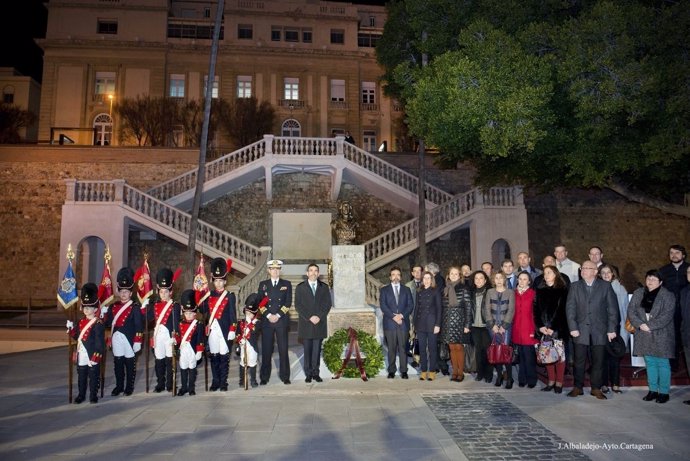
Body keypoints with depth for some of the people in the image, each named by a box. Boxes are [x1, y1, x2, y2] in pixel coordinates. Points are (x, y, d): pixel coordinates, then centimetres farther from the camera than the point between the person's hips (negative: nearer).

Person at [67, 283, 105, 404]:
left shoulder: (98, 324, -13)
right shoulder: (81, 322, 9)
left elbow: (99, 342, -15)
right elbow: (77, 337, 16)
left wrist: (96, 356, -17)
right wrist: (71, 328, 1)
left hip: (92, 356, -7)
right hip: (81, 356, 7)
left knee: (93, 376, 5)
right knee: (81, 376, 16)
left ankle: (93, 395, 16)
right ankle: (81, 394, 28)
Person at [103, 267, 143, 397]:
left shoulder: (135, 307, -8)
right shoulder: (114, 306, 8)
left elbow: (139, 326, -11)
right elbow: (108, 323, 9)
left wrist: (137, 342, -14)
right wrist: (104, 313, -7)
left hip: (129, 339, -5)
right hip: (116, 339, 5)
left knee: (130, 364, 5)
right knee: (117, 364, 11)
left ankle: (129, 387, 17)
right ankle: (119, 386, 25)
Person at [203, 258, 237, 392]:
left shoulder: (230, 296, 0)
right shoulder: (208, 295, 10)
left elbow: (233, 315, -3)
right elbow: (203, 311, 5)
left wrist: (232, 331, -9)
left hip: (224, 330, -3)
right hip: (212, 330, 3)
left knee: (224, 357, 1)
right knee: (213, 356, 7)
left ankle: (223, 383, 10)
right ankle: (215, 382, 18)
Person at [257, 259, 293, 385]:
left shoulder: (286, 284, 7)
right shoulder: (263, 284, 10)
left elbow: (288, 302, 0)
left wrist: (278, 315, -10)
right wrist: (268, 315, -9)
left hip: (282, 321, 0)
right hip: (266, 321, 1)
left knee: (283, 349, 1)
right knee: (266, 350, 2)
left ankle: (285, 376, 10)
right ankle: (264, 377, 11)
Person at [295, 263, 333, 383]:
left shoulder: (324, 287, 11)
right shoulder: (300, 287, 6)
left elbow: (328, 304, 5)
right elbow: (298, 305, -1)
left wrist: (319, 317, -9)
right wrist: (309, 317, -11)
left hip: (320, 323, 1)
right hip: (306, 324, -1)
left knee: (317, 349, 2)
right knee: (307, 350, 1)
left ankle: (316, 373, 8)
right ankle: (308, 374, 7)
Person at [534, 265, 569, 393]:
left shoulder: (562, 290, -2)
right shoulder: (540, 290, 10)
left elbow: (563, 311, -7)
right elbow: (536, 310, 6)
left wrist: (554, 328, -12)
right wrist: (540, 326, -5)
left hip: (559, 329, -3)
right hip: (544, 329, 3)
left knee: (559, 355, 0)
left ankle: (559, 383, 7)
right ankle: (551, 381, 12)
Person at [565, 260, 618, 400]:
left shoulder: (605, 286, 4)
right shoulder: (575, 286, 7)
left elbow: (612, 308, 2)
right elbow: (570, 308, 2)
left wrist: (612, 329, -4)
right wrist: (573, 328, -7)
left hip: (599, 330, 0)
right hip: (581, 330, 1)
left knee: (598, 361, 5)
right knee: (579, 361, 3)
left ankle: (596, 388, 17)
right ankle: (578, 387, 14)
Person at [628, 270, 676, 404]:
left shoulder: (667, 296, -5)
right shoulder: (638, 293, 7)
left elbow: (667, 315, -14)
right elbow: (631, 311, 2)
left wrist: (650, 325, -19)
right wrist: (640, 324, -13)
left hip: (661, 336, -4)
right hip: (644, 335, 4)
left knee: (662, 363, 2)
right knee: (650, 363, 11)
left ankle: (664, 392, 12)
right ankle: (653, 390, 20)